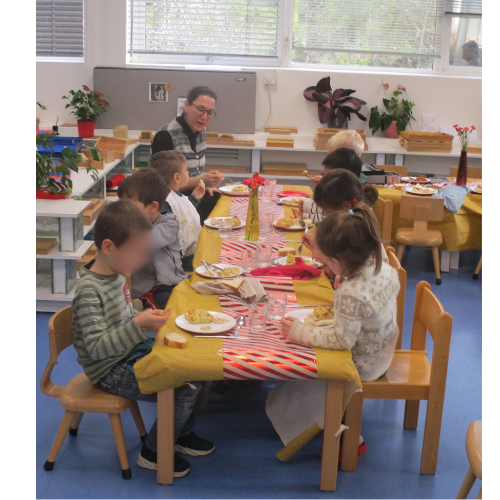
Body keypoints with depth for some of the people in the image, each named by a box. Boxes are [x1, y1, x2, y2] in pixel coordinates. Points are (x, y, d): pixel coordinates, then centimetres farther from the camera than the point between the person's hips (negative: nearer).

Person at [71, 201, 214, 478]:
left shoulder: (117, 273, 2)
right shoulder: (89, 289, -26)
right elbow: (96, 348, -29)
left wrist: (147, 316, 3)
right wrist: (138, 325, -37)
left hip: (132, 351, 9)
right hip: (111, 370, -9)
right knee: (186, 390, -17)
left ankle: (182, 433, 25)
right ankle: (153, 452, 6)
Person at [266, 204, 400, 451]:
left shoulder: (350, 294, -37)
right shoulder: (385, 269, -12)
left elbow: (341, 340, -29)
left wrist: (300, 332, -20)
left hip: (362, 366, -9)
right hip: (382, 353, 9)